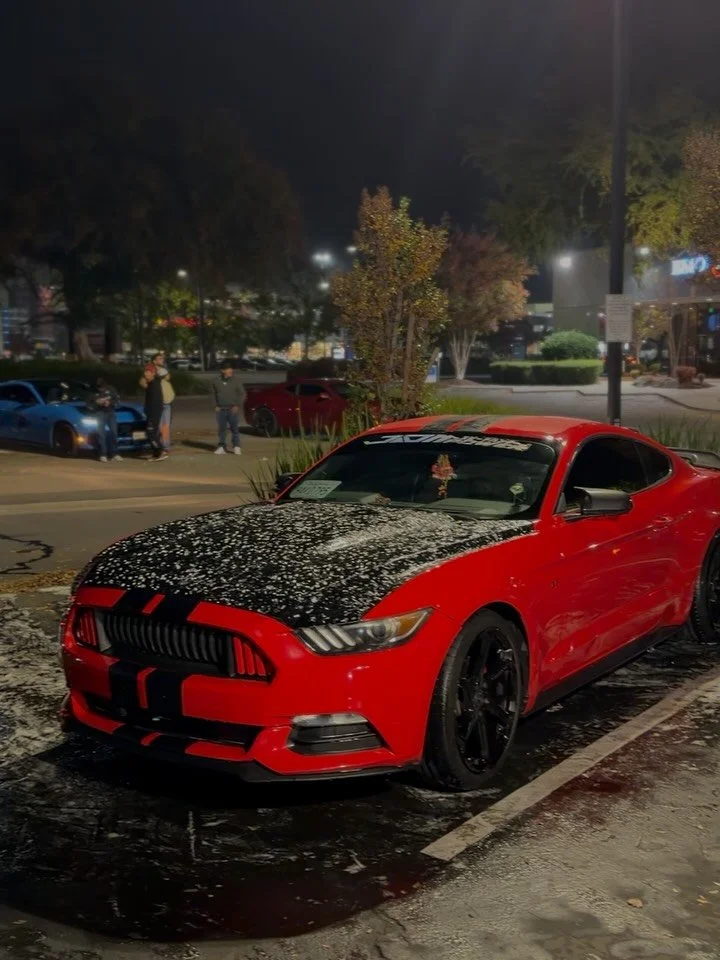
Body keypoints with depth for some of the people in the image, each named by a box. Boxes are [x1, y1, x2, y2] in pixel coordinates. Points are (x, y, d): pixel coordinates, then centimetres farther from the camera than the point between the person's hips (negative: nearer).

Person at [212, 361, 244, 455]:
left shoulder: (236, 381, -3)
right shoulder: (216, 381, 4)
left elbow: (241, 394, 1)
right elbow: (214, 394, 13)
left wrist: (237, 406, -6)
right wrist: (216, 405, 4)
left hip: (233, 409, -2)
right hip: (221, 409, 2)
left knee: (235, 429, -1)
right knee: (221, 429, 5)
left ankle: (236, 447, 6)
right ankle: (221, 447, 10)